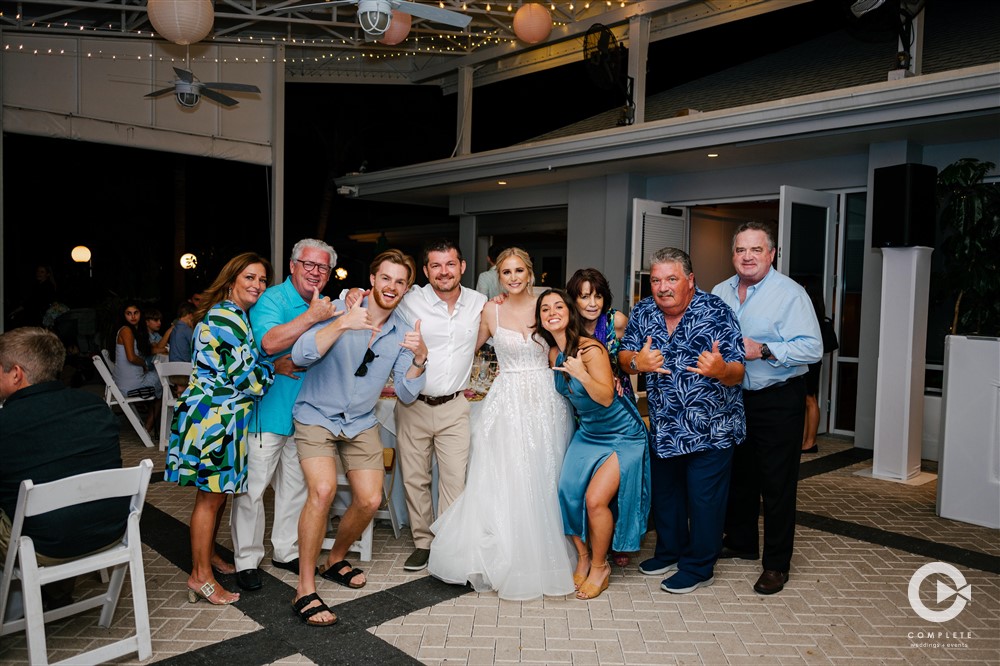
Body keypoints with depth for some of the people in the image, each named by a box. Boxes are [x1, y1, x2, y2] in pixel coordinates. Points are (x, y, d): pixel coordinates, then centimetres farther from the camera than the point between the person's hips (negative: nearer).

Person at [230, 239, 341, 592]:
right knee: (252, 486, 1)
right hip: (268, 410, -7)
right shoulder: (271, 299, -11)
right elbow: (269, 342, -29)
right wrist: (312, 317, -29)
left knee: (296, 485, 16)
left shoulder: (324, 306, 11)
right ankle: (247, 559, 16)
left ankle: (286, 550, 31)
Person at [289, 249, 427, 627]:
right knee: (323, 489, -24)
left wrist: (419, 358, -23)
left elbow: (406, 395, -5)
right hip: (317, 416, -4)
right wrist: (341, 325, -38)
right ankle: (305, 589, -10)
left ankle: (336, 560, 28)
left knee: (370, 500, -2)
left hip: (361, 424, 5)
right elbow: (300, 356, -25)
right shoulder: (340, 310, -13)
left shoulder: (404, 333, -1)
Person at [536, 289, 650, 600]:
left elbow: (606, 397, -23)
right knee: (568, 491, -8)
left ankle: (600, 567, 11)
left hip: (622, 435, -6)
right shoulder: (553, 354, -1)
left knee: (595, 499, -14)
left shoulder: (590, 349, -22)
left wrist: (581, 373, -36)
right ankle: (582, 558, 15)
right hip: (587, 433, 6)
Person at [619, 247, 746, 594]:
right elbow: (624, 357, -2)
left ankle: (699, 567, 23)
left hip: (710, 428, -5)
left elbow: (737, 373, -18)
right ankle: (669, 552, 40)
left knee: (704, 498, 5)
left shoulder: (717, 312, -17)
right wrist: (637, 361, -26)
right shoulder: (643, 312, -3)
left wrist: (720, 369, -42)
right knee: (664, 491, 19)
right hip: (663, 426, 5)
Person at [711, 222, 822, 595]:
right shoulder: (720, 293, 7)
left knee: (777, 484, 1)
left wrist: (763, 350, -27)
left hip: (778, 401, -6)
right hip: (733, 397, 6)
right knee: (738, 475, 18)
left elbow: (812, 348, -20)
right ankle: (741, 543, 36)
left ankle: (776, 564, 14)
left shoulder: (790, 293, -12)